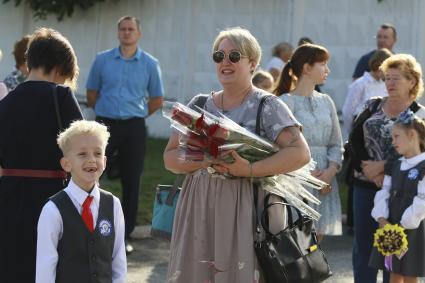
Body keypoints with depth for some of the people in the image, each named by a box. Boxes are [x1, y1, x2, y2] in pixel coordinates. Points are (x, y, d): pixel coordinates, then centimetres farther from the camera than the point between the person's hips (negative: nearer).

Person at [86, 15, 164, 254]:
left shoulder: (150, 64, 3)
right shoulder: (102, 60, 4)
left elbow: (157, 100, 11)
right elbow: (92, 94, 13)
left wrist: (134, 116, 10)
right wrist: (107, 112, 9)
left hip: (134, 128, 0)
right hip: (106, 124, 0)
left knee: (131, 182, 3)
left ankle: (125, 235, 10)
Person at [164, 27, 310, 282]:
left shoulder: (267, 106, 0)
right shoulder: (199, 105, 13)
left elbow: (300, 153, -11)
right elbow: (170, 157, 10)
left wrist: (250, 170, -19)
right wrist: (204, 161, -10)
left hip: (243, 209, -4)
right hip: (199, 208, 4)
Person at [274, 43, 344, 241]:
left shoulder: (326, 102, 15)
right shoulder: (286, 101, -3)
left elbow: (336, 144, 14)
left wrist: (330, 171, -4)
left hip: (324, 180, 6)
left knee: (317, 235, 6)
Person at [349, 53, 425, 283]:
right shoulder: (373, 106, 8)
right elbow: (355, 139, 1)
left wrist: (382, 167, -18)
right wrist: (369, 170, -10)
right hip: (365, 186, 4)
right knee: (362, 244, 7)